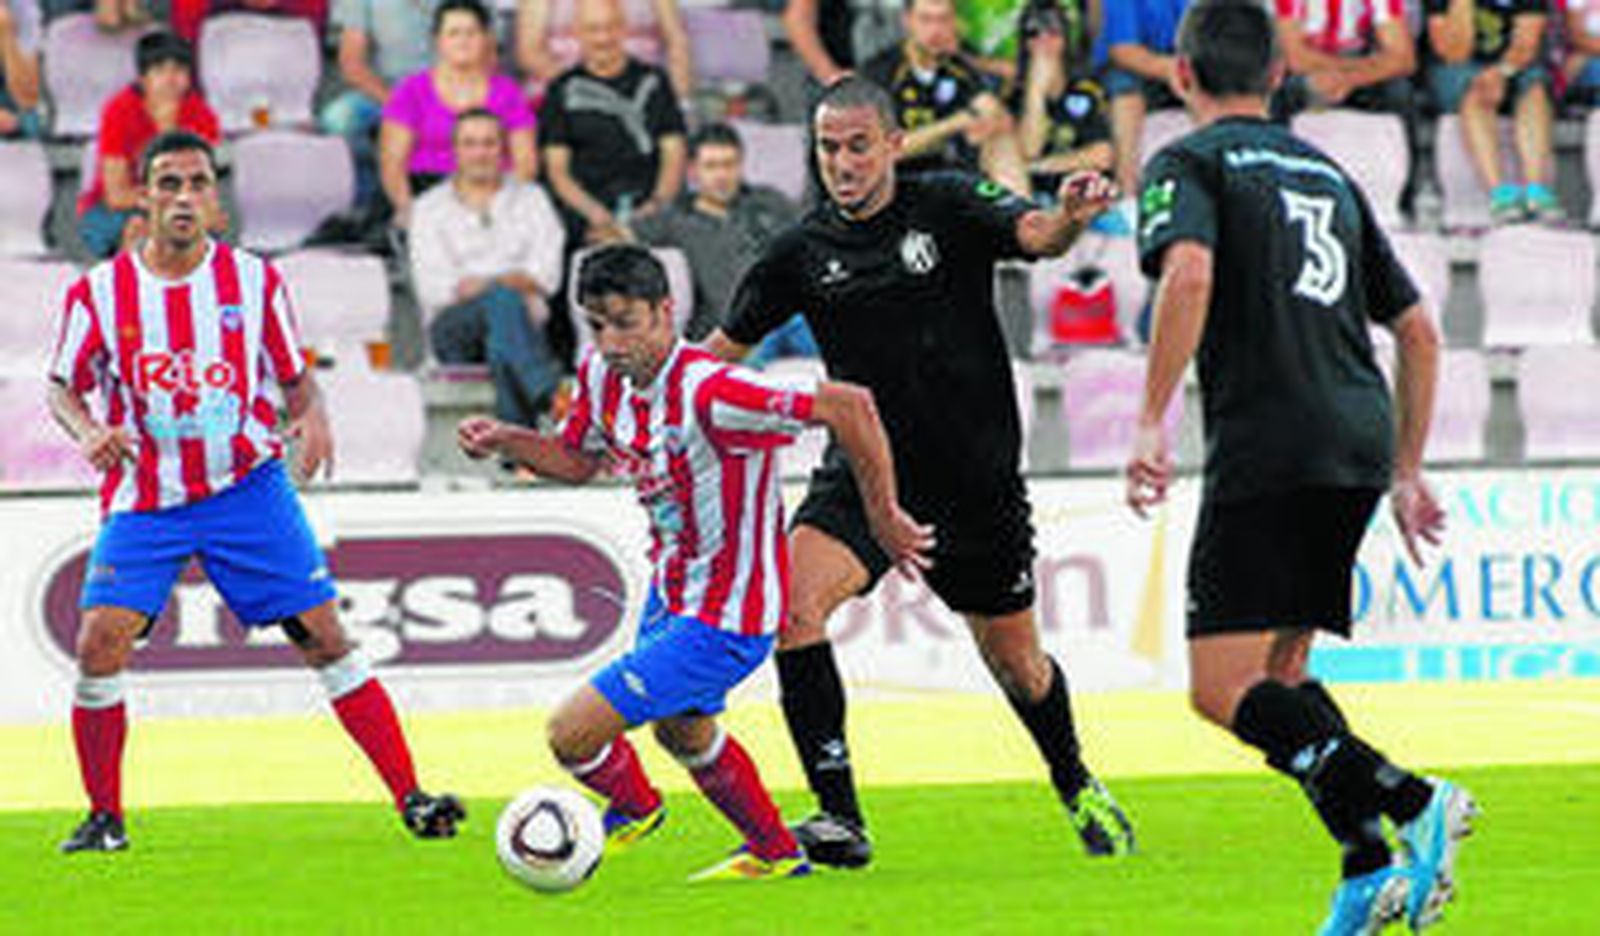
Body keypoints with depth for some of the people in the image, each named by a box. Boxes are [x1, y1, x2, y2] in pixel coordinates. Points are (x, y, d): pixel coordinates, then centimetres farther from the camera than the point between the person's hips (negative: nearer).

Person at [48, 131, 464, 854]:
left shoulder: (253, 280, 0)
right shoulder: (101, 292, -3)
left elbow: (295, 377, 10)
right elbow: (63, 388, 7)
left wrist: (312, 416, -13)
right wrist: (88, 433, -15)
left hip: (247, 487, 0)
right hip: (145, 498, 0)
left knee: (325, 636, -7)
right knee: (100, 645, -14)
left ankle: (411, 798, -3)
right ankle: (103, 818, 4)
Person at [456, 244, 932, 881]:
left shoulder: (708, 393, -32)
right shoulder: (602, 377, -6)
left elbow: (849, 407, -31)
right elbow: (578, 459, 14)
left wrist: (883, 518, -22)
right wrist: (506, 441, -4)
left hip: (723, 622, -9)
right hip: (672, 590, 9)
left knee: (572, 734, -9)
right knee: (682, 731, 31)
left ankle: (634, 808, 26)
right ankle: (776, 854, 54)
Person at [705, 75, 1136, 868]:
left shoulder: (948, 207, -8)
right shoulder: (803, 253, -1)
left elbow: (1035, 236, -26)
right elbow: (726, 347, 10)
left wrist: (1068, 220, -49)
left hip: (976, 480, -1)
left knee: (1014, 659, 12)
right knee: (793, 601, -25)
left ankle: (1077, 788, 44)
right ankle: (839, 818, -22)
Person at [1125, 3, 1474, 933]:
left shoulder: (1190, 163, 3)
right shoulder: (1329, 175, 24)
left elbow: (1190, 274, -18)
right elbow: (1419, 329, 23)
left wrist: (1152, 422, -17)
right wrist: (1406, 472, 29)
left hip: (1265, 447, -7)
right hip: (1362, 443, 7)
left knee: (1223, 690, -8)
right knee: (1278, 671, 16)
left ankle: (1413, 802, -25)